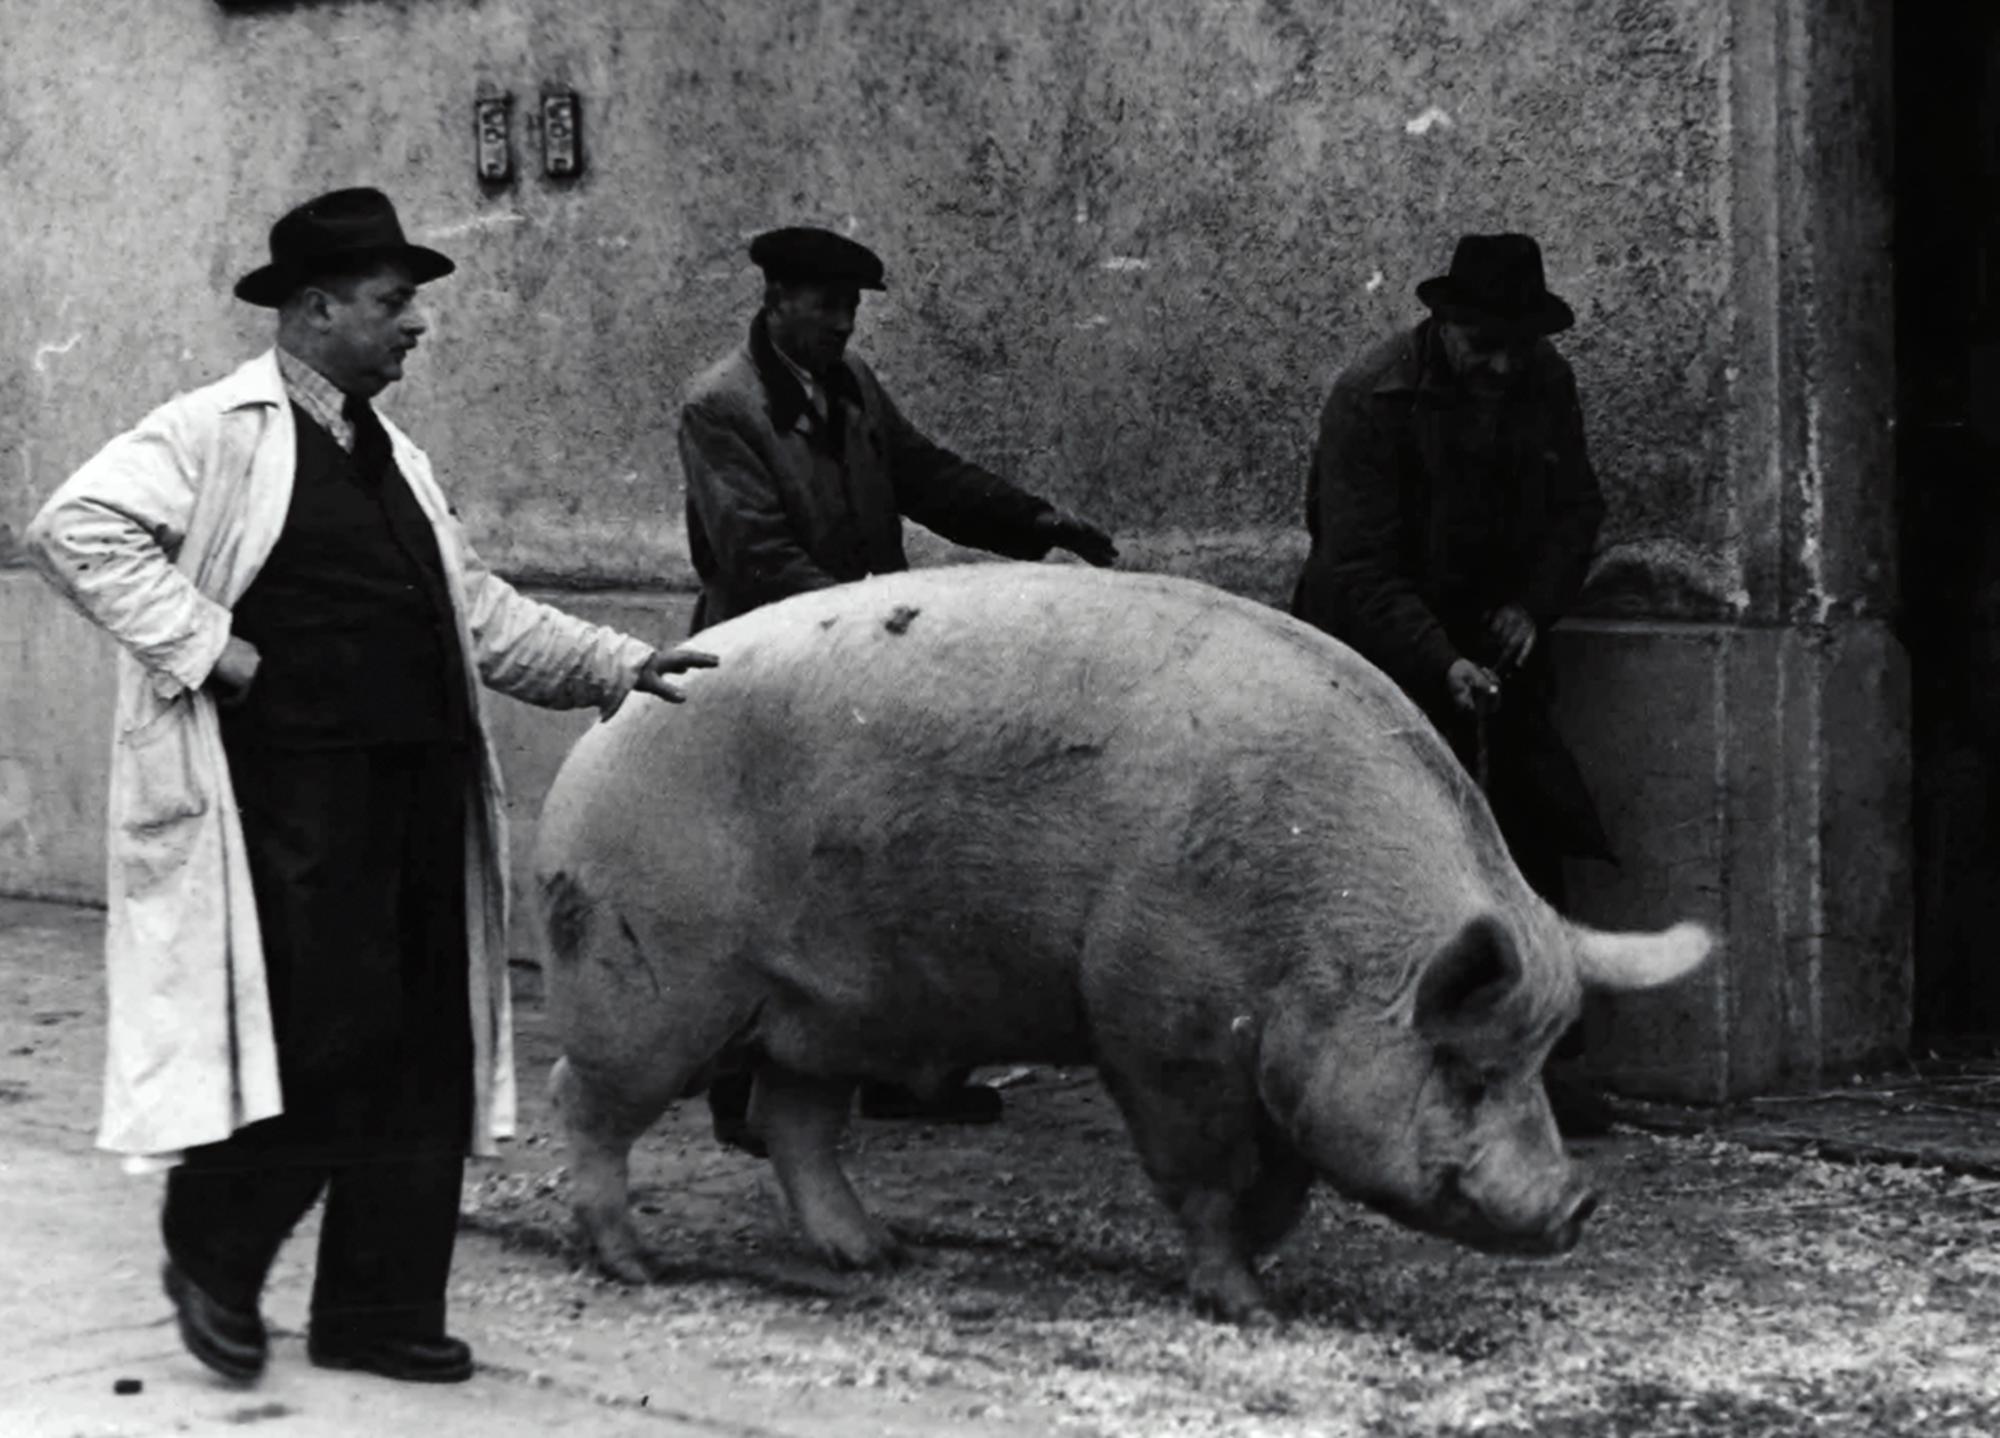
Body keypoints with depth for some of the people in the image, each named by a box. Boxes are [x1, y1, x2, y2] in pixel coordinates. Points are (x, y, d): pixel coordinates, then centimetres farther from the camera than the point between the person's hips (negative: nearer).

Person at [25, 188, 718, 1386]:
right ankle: (212, 1257, 15)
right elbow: (78, 529, -15)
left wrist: (618, 664, 13)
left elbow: (480, 611, 23)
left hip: (421, 790, 8)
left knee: (428, 1058, 7)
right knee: (329, 1039, -9)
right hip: (296, 802, -8)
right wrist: (211, 651, -16)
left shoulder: (397, 461, 19)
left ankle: (380, 1308, 18)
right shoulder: (220, 433, -6)